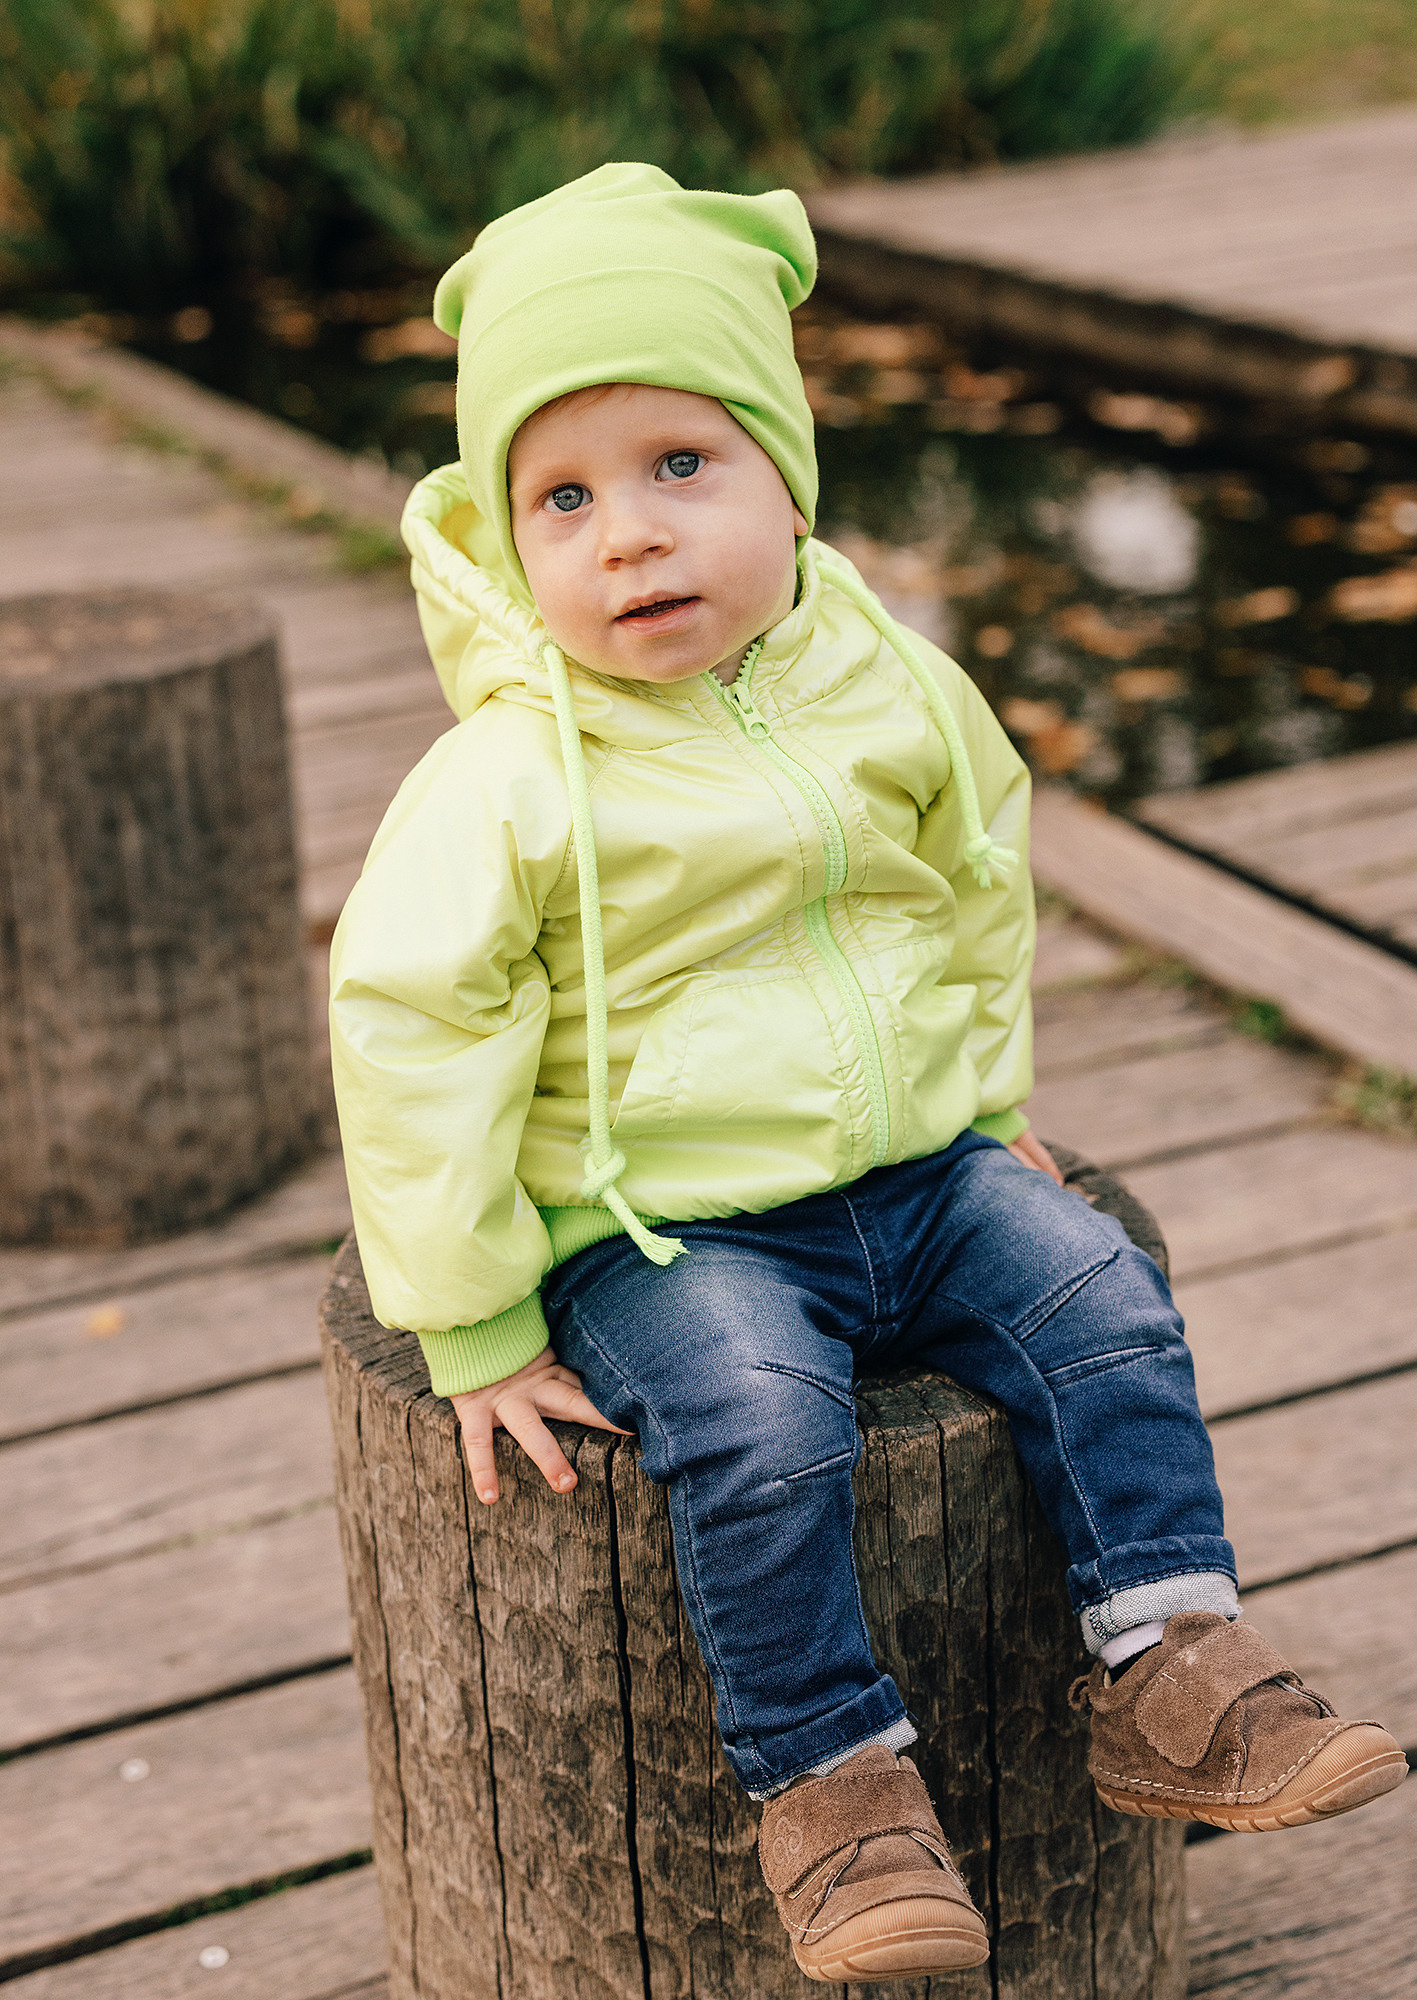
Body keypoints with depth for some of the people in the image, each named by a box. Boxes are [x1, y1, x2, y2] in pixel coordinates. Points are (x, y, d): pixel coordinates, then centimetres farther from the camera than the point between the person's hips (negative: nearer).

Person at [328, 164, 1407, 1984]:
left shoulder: (887, 684, -1)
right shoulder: (514, 778, -17)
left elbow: (979, 882, 17)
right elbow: (405, 1025, -15)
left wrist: (992, 1106, 19)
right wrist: (474, 1326, -13)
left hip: (922, 1168, 5)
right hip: (669, 1231, -5)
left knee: (1106, 1307, -11)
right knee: (758, 1430, -28)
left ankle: (1169, 1669, 1)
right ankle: (827, 1779, -10)